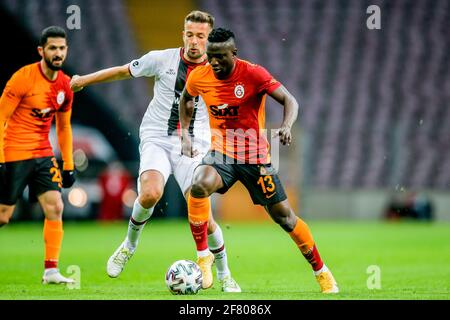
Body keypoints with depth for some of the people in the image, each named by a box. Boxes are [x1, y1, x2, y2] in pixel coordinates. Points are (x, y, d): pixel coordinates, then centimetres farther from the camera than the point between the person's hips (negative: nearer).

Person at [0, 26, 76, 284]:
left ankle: (51, 271, -3)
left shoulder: (65, 85, 5)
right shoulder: (24, 78, -13)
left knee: (55, 207, -7)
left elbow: (64, 127, 17)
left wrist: (69, 165, 13)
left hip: (44, 155, 5)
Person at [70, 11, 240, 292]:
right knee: (150, 194, -29)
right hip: (157, 140, 0)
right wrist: (83, 81, 18)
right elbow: (123, 71, 13)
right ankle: (130, 245, 1)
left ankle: (225, 275, 10)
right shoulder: (162, 59, -1)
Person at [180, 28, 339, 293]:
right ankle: (203, 256, -17)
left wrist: (287, 126, -36)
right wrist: (185, 134, 7)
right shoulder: (199, 77, -5)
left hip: (255, 156, -2)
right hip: (221, 152, 2)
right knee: (200, 185, -31)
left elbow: (290, 101, -16)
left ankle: (322, 272, 20)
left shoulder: (253, 74, -17)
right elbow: (186, 99, 18)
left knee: (284, 216, 2)